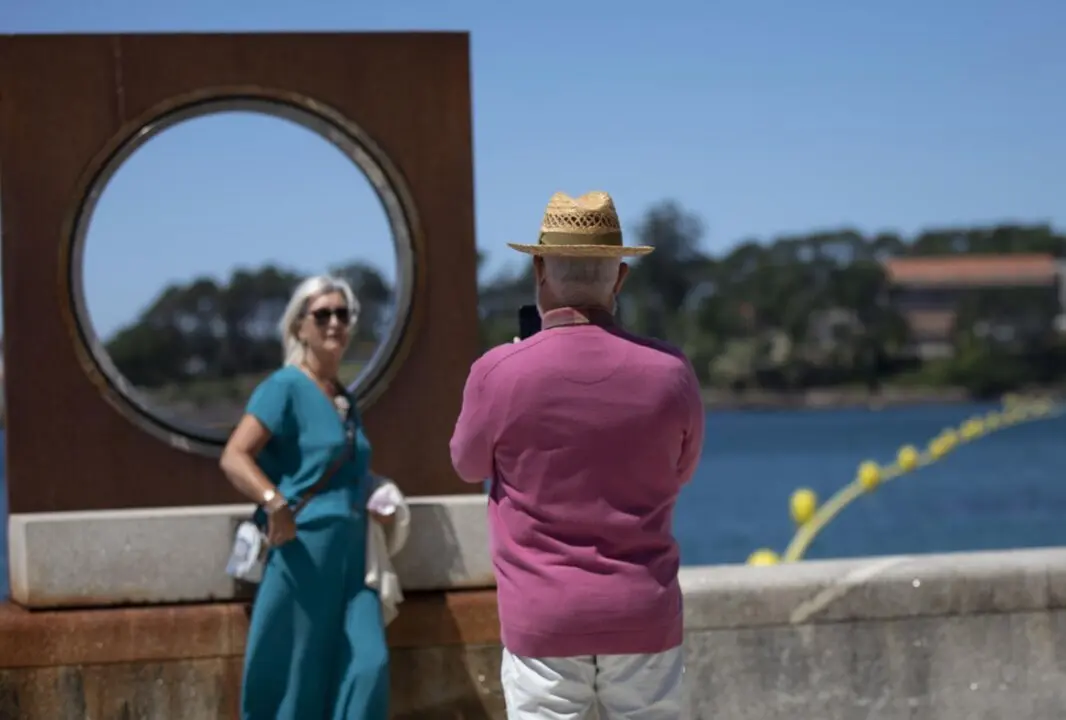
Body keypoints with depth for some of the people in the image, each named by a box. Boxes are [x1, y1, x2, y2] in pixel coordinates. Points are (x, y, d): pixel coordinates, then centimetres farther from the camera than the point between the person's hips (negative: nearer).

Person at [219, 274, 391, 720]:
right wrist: (277, 505, -31)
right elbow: (234, 457, -17)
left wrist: (376, 494, 15)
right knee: (295, 673, 0)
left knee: (368, 665, -6)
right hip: (304, 549, -7)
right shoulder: (286, 387, -6)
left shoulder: (345, 398, 17)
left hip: (352, 553, 7)